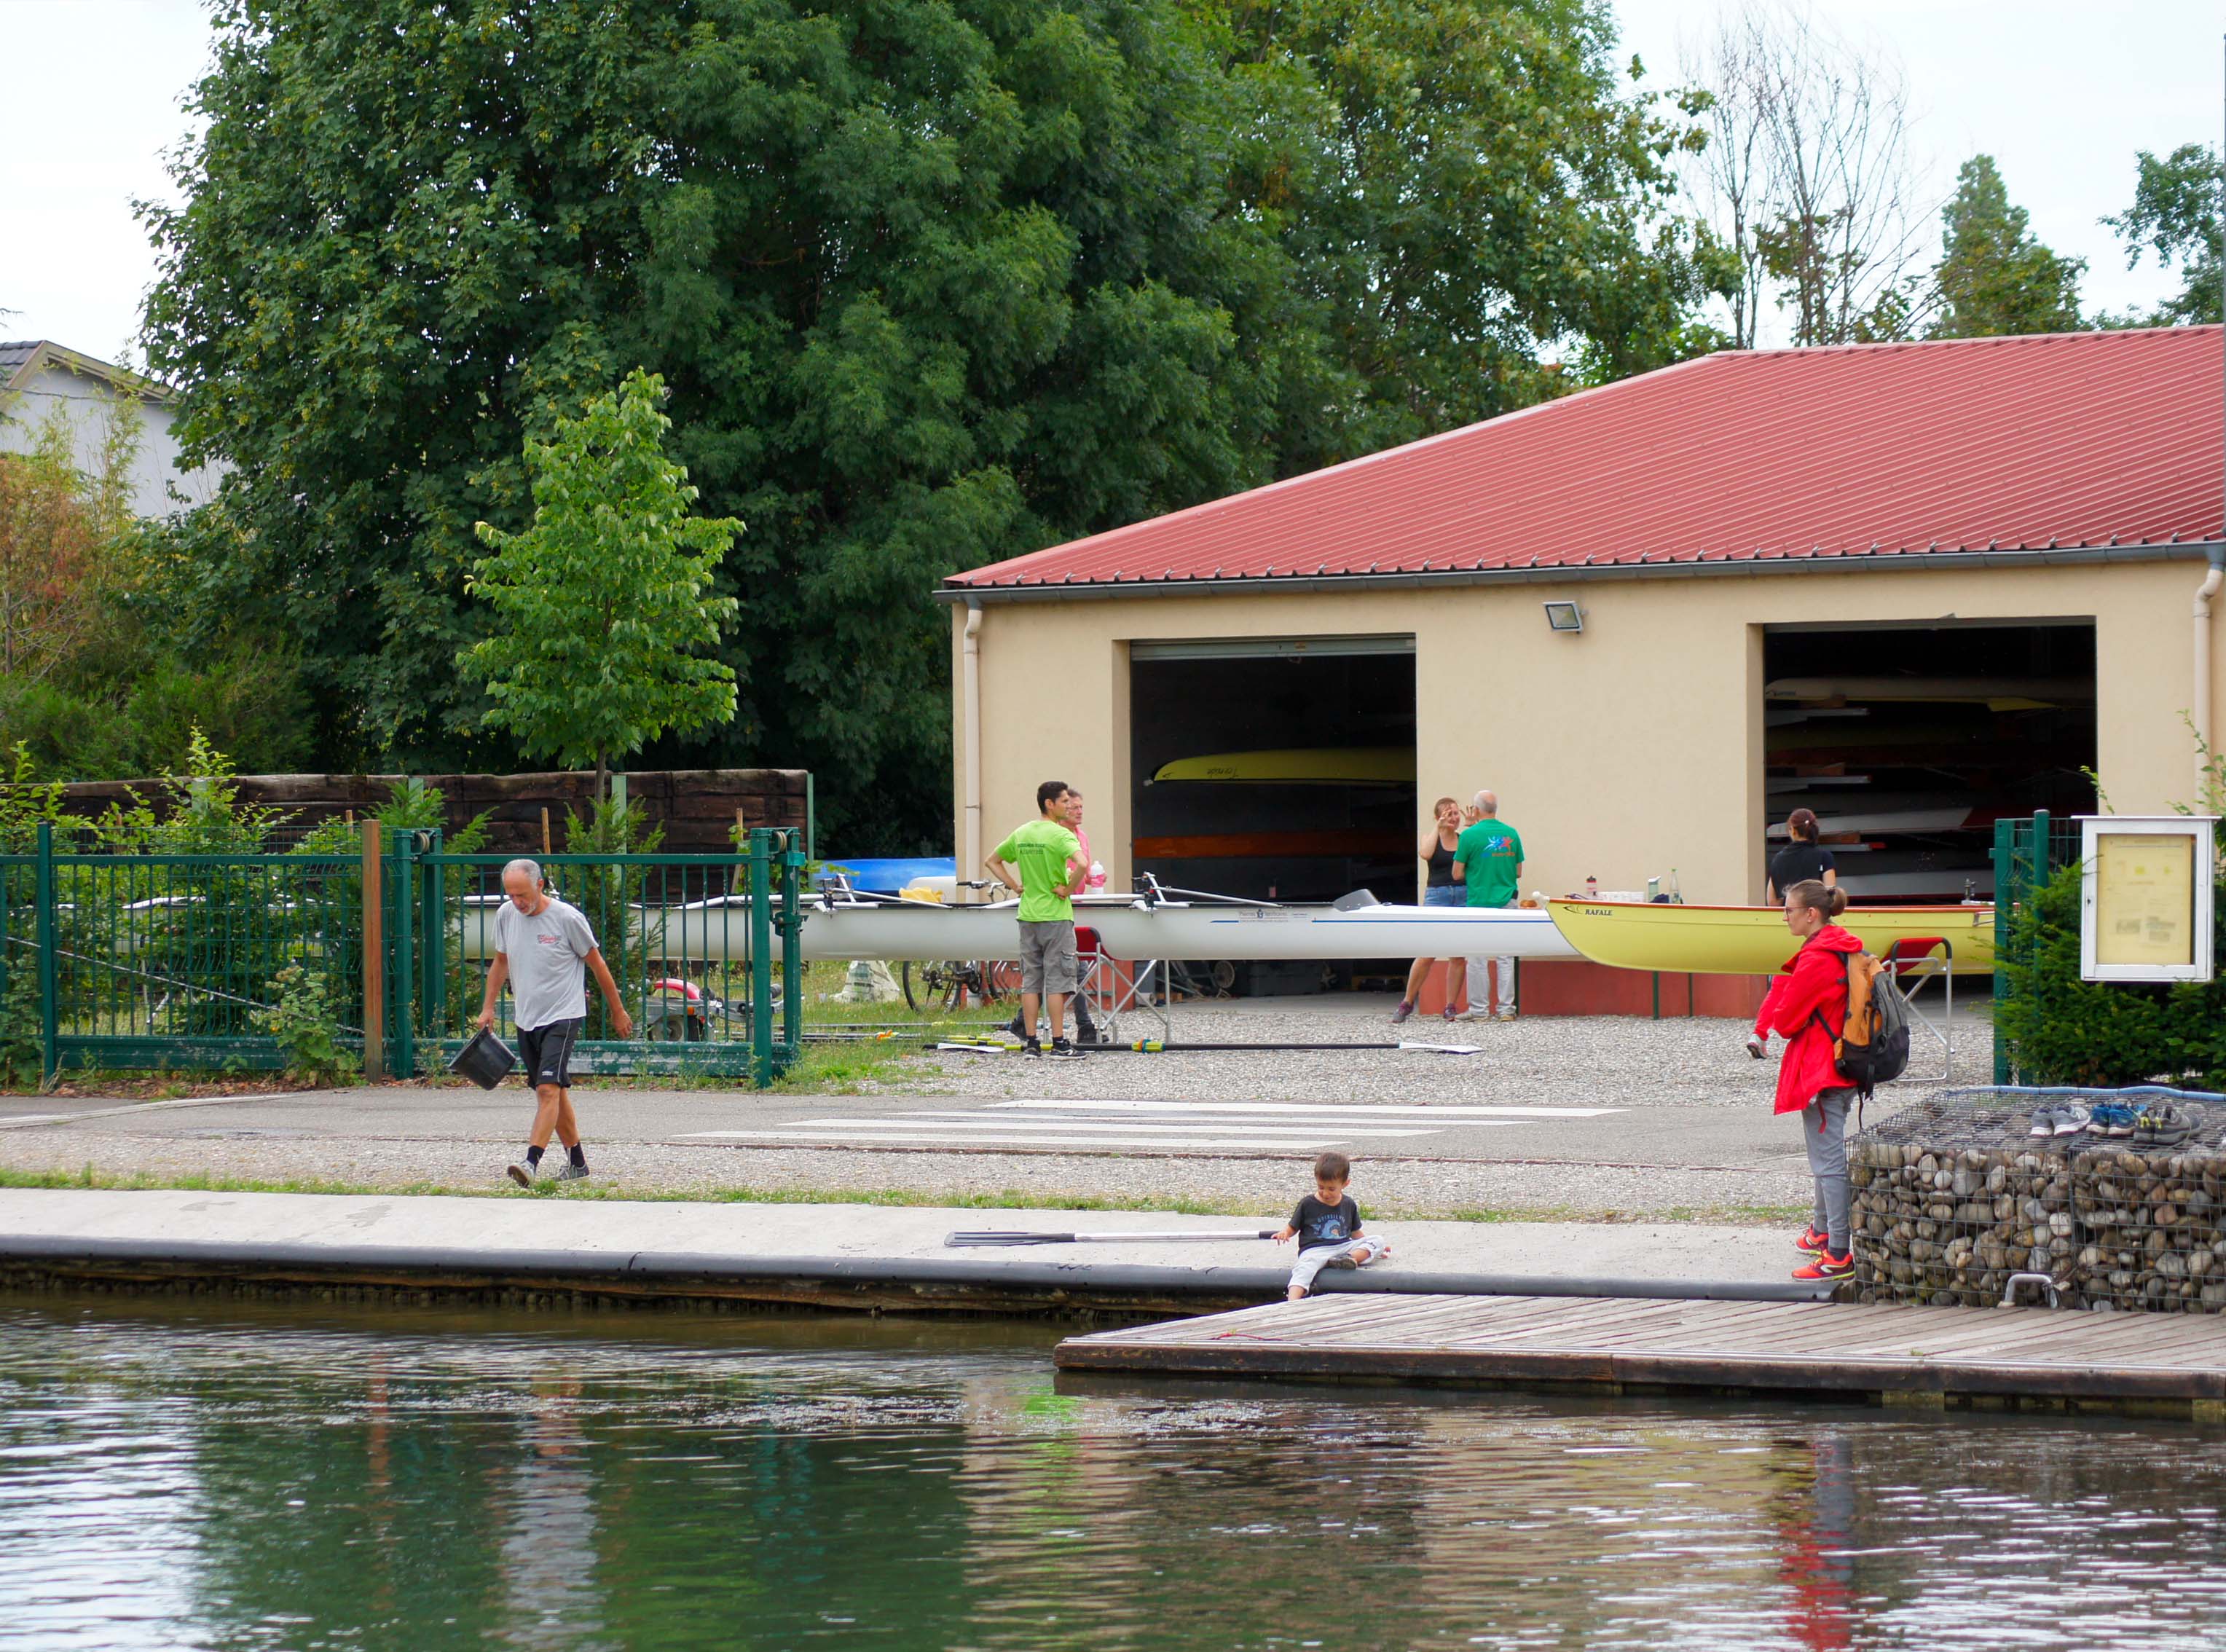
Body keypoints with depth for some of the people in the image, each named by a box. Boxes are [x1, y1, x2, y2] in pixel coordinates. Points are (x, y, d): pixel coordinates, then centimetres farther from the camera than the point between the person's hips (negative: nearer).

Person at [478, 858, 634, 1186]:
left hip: (562, 1017, -6)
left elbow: (597, 965, -1)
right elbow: (500, 963, 20)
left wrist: (618, 1012, 6)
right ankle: (576, 1162, 24)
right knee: (553, 1091, 12)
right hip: (525, 1020, 6)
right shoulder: (506, 916, 4)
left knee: (548, 1089, -18)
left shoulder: (568, 919, -12)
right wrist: (488, 1008, 16)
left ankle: (532, 1162, -28)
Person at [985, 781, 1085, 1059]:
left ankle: (1032, 1042, 9)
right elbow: (1081, 863, -29)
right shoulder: (1060, 834, -12)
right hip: (1056, 915, -6)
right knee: (1057, 981, -3)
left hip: (1028, 916, 6)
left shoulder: (1021, 834, 9)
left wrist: (1015, 886, 13)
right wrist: (1068, 889, -14)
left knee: (1030, 980, 8)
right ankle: (1059, 1043, -3)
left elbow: (992, 861, 19)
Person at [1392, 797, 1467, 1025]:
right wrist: (1439, 827, -9)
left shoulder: (1465, 840, 11)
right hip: (1437, 896, -2)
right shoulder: (1431, 839, 6)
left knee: (1459, 956, 0)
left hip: (1463, 897, 2)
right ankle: (1407, 1003, 2)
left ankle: (1450, 1007, 7)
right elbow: (1426, 854, -15)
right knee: (1427, 954, -9)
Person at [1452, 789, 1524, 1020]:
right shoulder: (1512, 834, 4)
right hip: (1507, 904, 3)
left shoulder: (1470, 835, -8)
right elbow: (1518, 872, 10)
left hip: (1479, 904, -3)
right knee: (1506, 958, 6)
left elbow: (1457, 874, -4)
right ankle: (1506, 1008, 6)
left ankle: (1478, 1010, 4)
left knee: (1478, 960, 2)